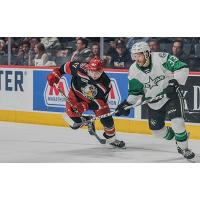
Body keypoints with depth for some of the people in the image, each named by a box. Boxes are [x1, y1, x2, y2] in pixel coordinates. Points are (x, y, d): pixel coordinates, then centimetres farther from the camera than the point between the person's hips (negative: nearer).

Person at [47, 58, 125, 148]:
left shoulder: (105, 83, -28)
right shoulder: (80, 69, -32)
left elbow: (99, 101, -23)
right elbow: (68, 65, -13)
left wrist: (85, 106, -35)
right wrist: (55, 74, -15)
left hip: (94, 99, 1)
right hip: (76, 95, -1)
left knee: (106, 119, -6)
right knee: (74, 123, -15)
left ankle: (111, 139, 23)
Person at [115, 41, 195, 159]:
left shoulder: (161, 58, -23)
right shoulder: (134, 70, -8)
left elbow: (182, 69, -24)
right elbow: (135, 92, 3)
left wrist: (175, 82, -36)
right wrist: (127, 104, -10)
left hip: (171, 95, -5)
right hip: (154, 102, 5)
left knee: (177, 121, -22)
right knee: (157, 129, 7)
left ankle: (184, 148, -3)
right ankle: (174, 135, 37)